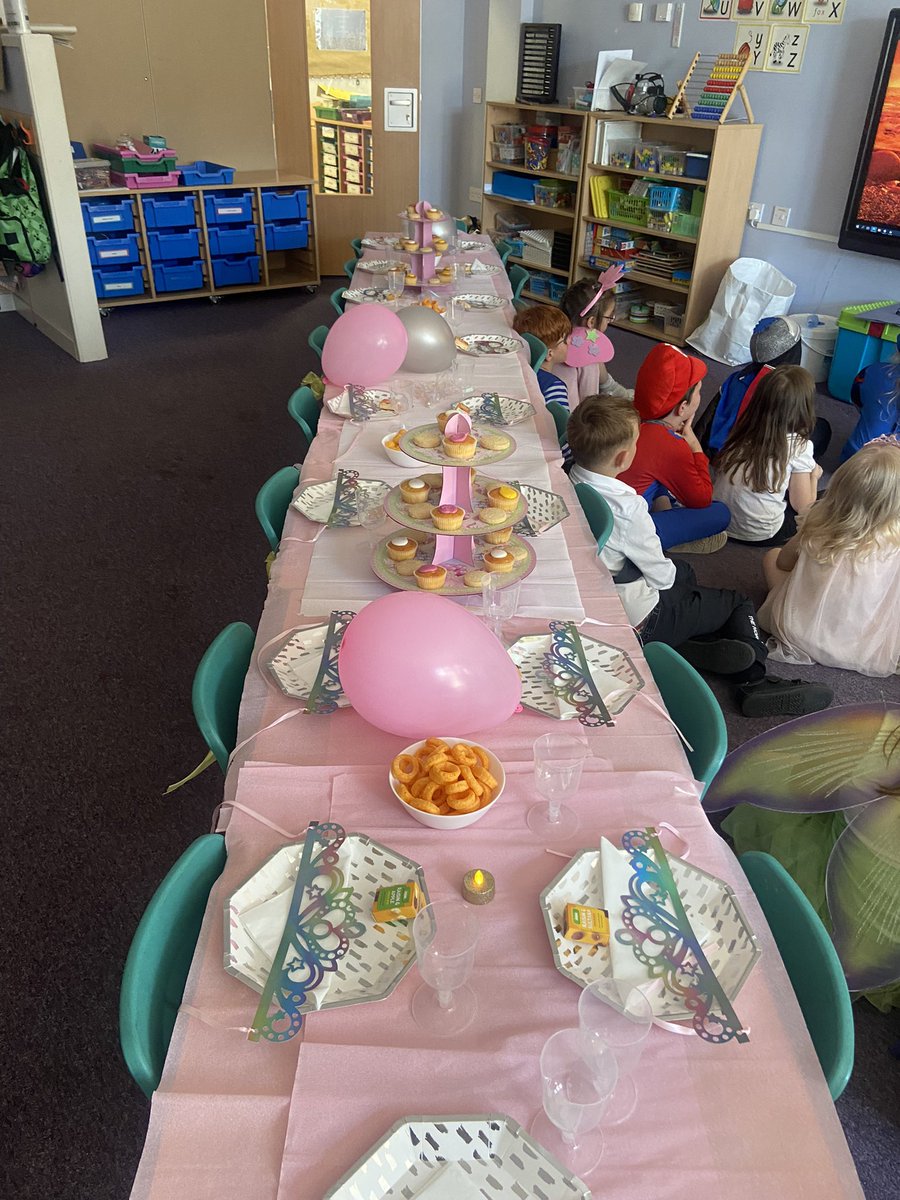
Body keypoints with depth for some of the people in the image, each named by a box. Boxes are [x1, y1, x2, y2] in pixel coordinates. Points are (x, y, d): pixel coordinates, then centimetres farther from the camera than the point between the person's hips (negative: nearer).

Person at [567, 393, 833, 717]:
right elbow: (660, 574, -17)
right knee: (737, 602, 13)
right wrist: (669, 573, 6)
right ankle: (753, 683, 11)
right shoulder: (626, 507, -31)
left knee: (683, 572, 31)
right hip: (639, 619, -8)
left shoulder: (573, 481, -7)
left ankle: (689, 645, 6)